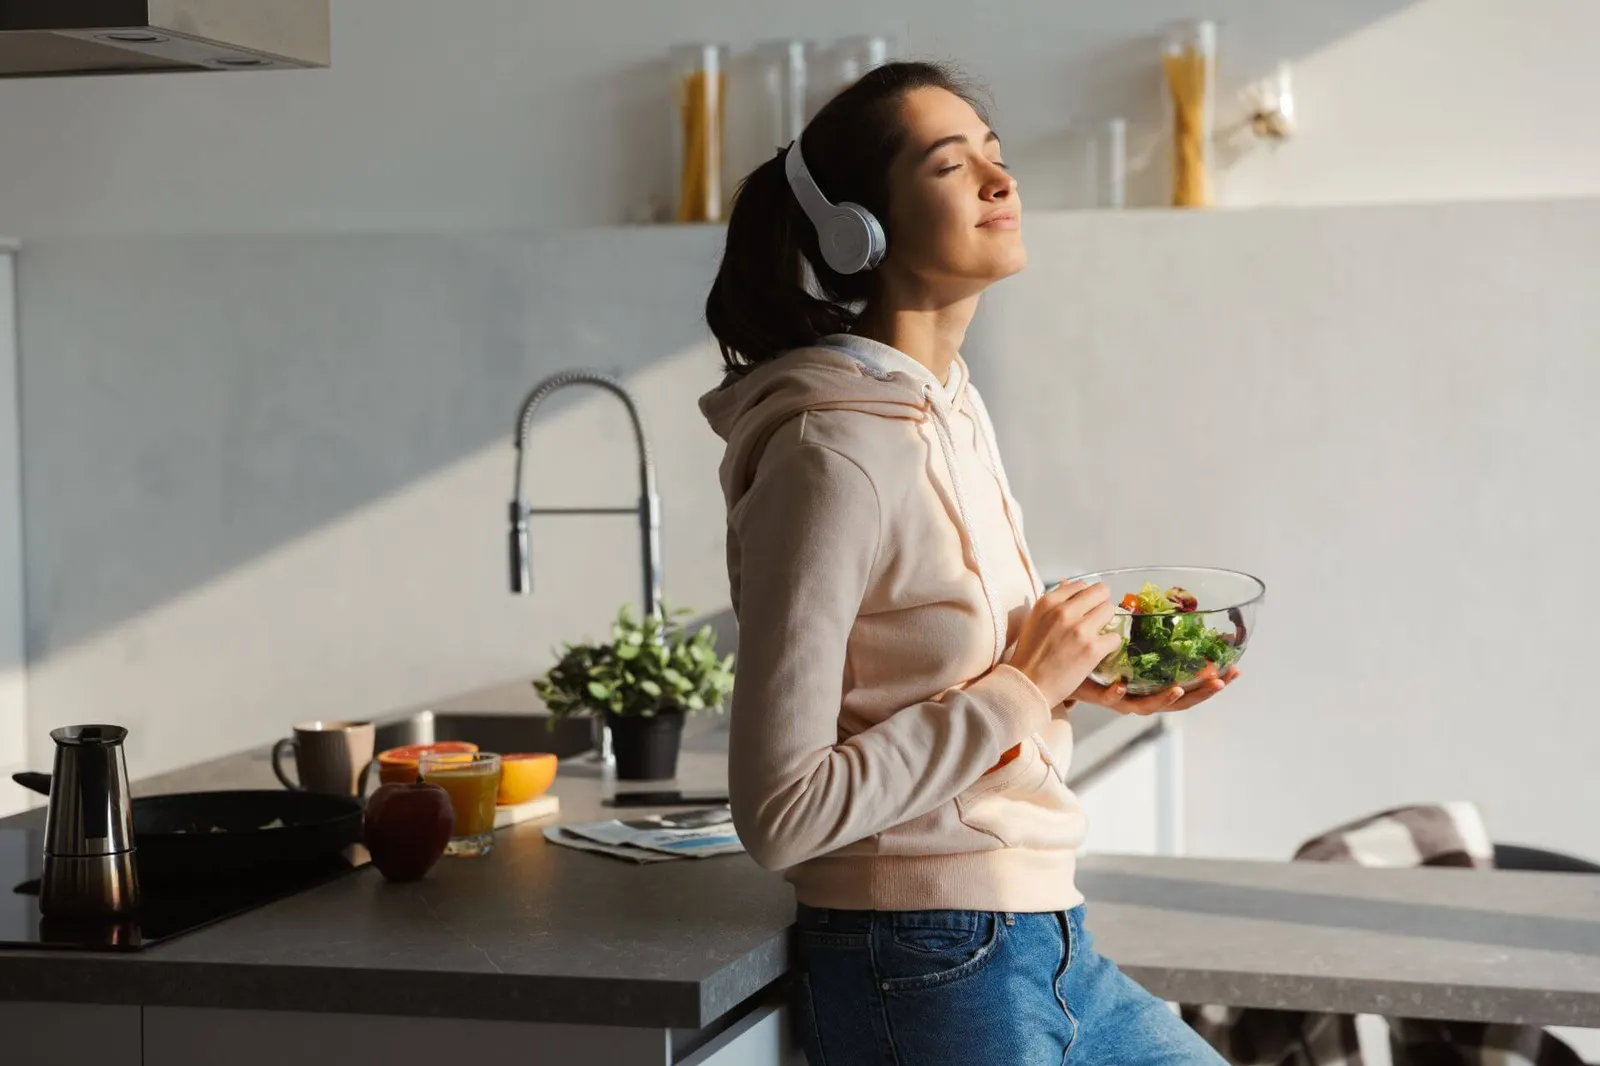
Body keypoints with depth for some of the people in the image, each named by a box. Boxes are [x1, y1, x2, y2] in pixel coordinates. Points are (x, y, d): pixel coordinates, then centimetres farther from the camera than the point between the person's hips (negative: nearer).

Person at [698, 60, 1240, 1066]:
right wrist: (1023, 690, -17)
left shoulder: (954, 412, 7)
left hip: (1044, 946, 8)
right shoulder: (834, 451, -19)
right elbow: (781, 811, -21)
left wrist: (1079, 678, 3)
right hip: (930, 974, -8)